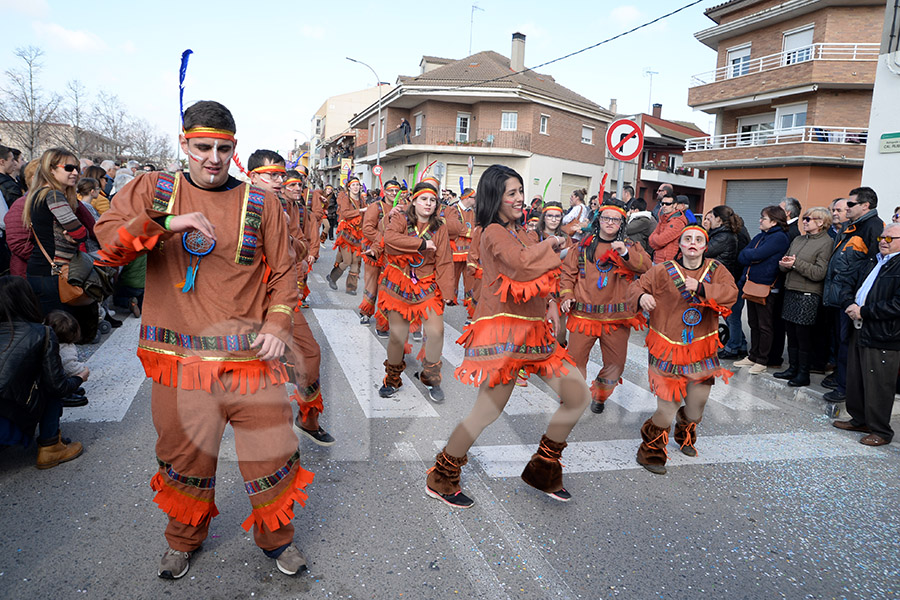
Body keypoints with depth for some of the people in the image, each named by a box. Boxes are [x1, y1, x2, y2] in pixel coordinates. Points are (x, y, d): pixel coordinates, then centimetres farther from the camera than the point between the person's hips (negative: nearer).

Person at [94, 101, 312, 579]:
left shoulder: (261, 203, 4)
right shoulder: (152, 191, 7)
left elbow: (283, 272, 6)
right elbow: (106, 240, -5)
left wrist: (277, 324, -8)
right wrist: (164, 223, -21)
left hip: (251, 360, 0)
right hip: (179, 361, 1)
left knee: (272, 454, 6)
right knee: (184, 456, 15)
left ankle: (275, 537, 33)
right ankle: (184, 539, 43)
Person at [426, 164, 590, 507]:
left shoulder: (520, 232, 18)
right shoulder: (494, 232, -7)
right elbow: (522, 264, -25)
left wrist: (550, 304, 6)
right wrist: (549, 245, -5)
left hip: (533, 329, 9)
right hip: (504, 328, -9)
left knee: (579, 396, 6)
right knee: (488, 410, -10)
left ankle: (543, 470, 21)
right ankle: (440, 480, 12)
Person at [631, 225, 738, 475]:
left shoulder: (716, 270, 4)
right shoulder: (663, 271, -4)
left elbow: (731, 293, -11)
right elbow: (637, 286, -2)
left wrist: (701, 288, -27)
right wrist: (642, 296, -26)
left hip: (701, 349, 4)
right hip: (668, 349, -3)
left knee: (695, 412, 13)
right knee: (666, 412, -6)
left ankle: (685, 435, 50)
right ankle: (650, 452, 21)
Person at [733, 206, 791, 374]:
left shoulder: (780, 237, -11)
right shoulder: (759, 236, 16)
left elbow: (756, 255, -21)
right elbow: (742, 256, 9)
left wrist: (748, 254, -1)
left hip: (766, 287, -8)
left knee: (764, 326, 2)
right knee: (753, 324, 14)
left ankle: (762, 361, 10)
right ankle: (753, 356, 24)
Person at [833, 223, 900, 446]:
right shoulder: (871, 262, 16)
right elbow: (856, 285, 26)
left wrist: (864, 311, -16)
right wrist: (852, 305, 6)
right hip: (860, 330, 8)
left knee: (878, 386, 0)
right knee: (855, 380, 17)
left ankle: (881, 431, 15)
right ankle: (859, 420, 32)